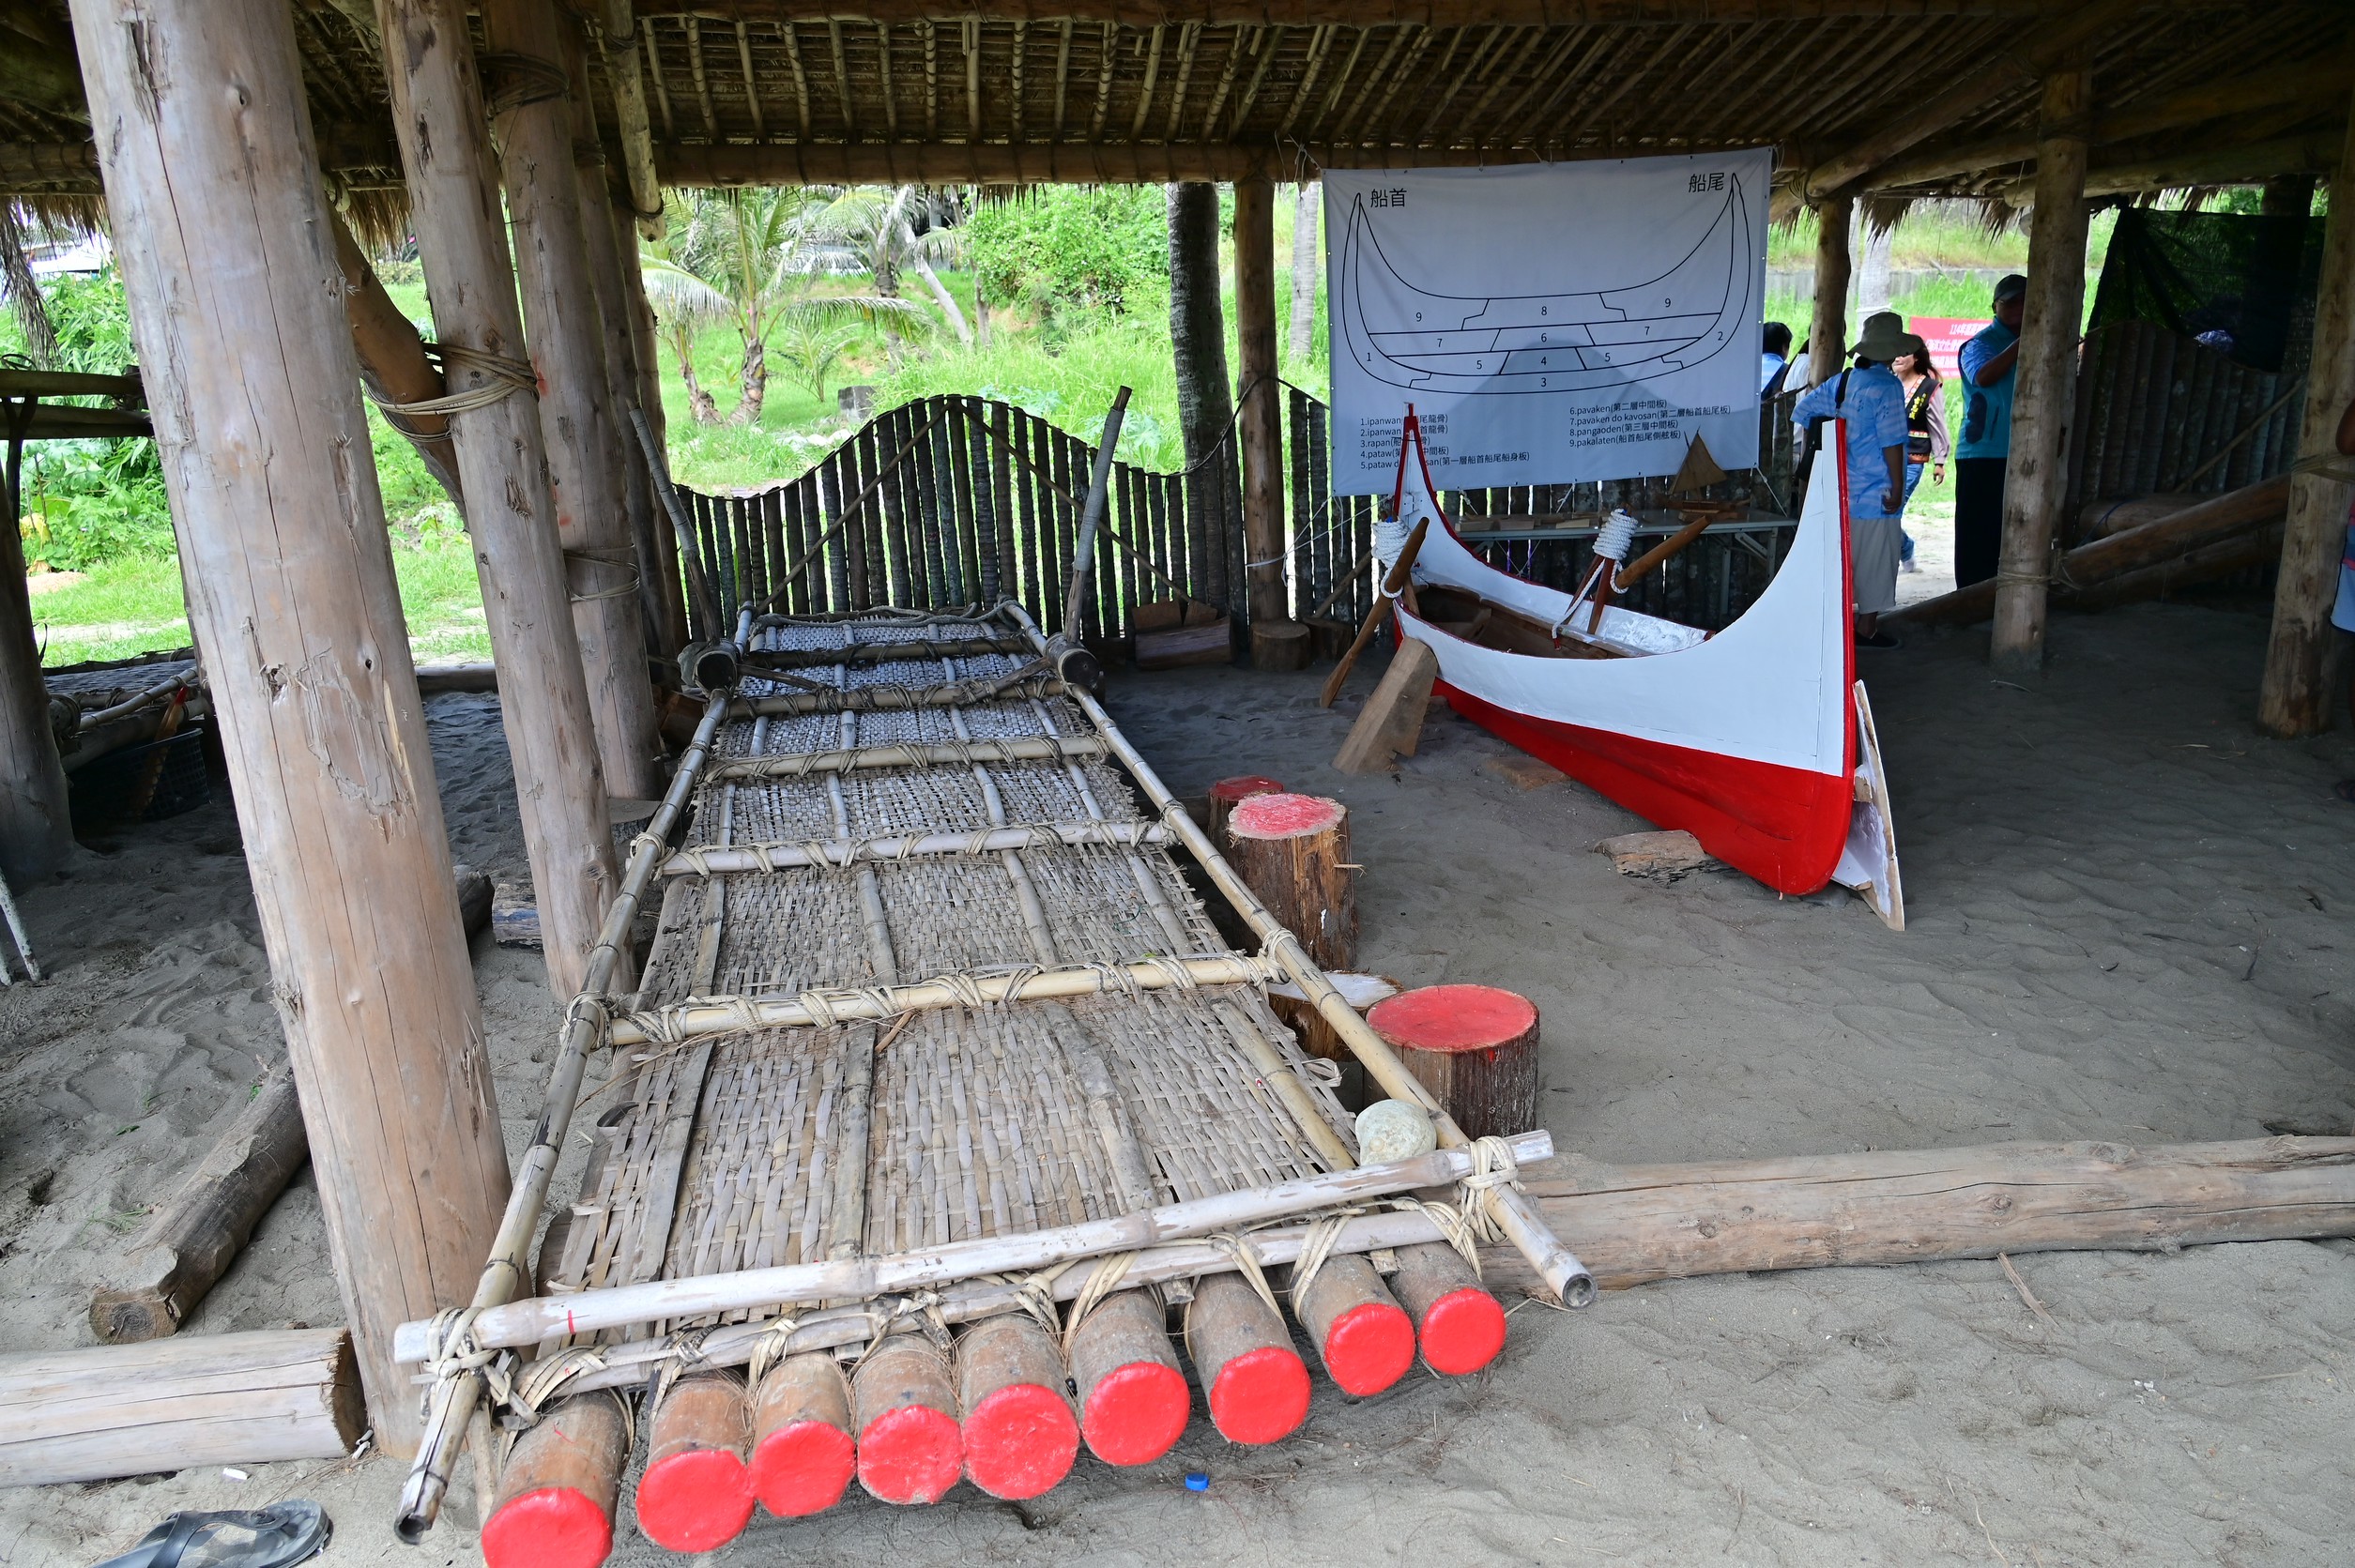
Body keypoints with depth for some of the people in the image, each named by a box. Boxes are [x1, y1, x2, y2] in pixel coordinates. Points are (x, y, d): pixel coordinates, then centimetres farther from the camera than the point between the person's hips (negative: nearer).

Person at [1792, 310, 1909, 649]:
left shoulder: (1842, 380, 7)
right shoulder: (1887, 386, -15)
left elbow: (1803, 410, 11)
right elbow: (1891, 443, -17)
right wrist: (1898, 488, -12)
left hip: (1844, 490, 8)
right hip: (1875, 492, -7)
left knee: (1845, 556, 16)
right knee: (1875, 562, 2)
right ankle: (1867, 629, 8)